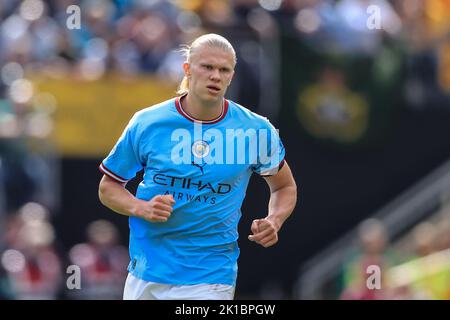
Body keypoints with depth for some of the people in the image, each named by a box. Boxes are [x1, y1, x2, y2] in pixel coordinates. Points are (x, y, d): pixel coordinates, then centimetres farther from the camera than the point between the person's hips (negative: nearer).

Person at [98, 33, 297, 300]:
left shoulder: (256, 130, -5)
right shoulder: (146, 123, -4)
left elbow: (285, 187, 12)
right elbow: (109, 186, 7)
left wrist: (273, 222, -9)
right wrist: (141, 208, -14)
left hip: (210, 279, -2)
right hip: (145, 275, 2)